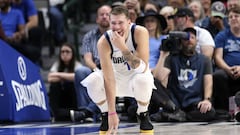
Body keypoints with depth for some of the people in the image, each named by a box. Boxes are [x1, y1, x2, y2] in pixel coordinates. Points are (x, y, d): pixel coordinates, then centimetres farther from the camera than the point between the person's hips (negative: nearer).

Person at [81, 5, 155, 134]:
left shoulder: (140, 33, -26)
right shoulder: (104, 42, -25)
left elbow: (142, 69, -32)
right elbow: (109, 79, -28)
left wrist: (123, 48, -43)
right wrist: (112, 113, -32)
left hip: (137, 75, -1)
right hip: (117, 76, 1)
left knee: (143, 79, -37)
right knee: (93, 81, -29)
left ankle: (143, 116, -7)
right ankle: (106, 115, -1)